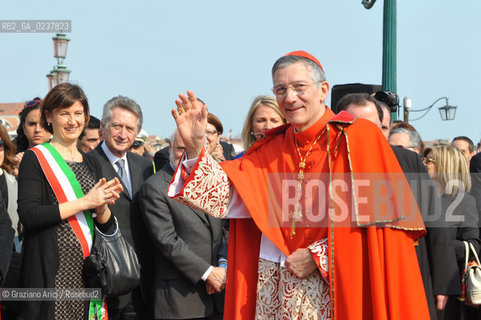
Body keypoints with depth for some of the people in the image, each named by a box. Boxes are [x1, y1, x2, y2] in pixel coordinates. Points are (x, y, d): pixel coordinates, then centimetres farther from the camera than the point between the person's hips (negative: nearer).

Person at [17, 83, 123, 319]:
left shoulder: (89, 163, 16)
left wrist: (102, 207, -6)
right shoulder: (35, 158, -1)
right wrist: (84, 202, -14)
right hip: (52, 273, -5)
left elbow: (106, 227, 17)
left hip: (88, 272, 5)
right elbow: (28, 215, -15)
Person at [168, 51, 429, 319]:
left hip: (331, 291, -4)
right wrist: (195, 147, -12)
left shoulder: (358, 137, -4)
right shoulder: (270, 150, 11)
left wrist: (319, 256, -11)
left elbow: (380, 218, -9)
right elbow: (223, 196, 2)